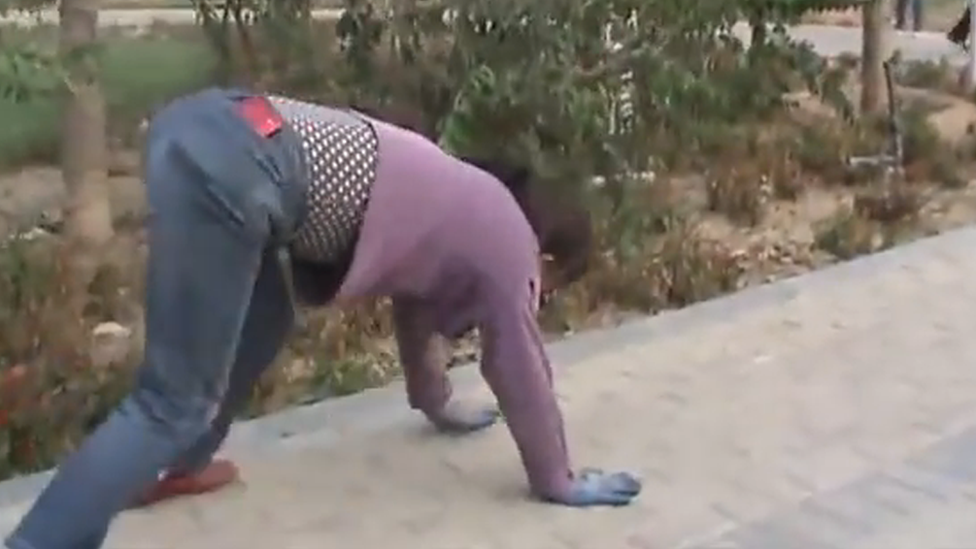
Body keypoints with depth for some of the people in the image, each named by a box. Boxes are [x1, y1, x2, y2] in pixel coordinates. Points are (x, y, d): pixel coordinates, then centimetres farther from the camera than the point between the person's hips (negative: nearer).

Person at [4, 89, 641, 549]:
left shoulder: (466, 217, 33)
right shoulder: (510, 246, 12)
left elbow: (418, 300, 46)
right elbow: (522, 369, 17)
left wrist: (439, 405, 59)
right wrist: (559, 482, 30)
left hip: (215, 127, 10)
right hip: (233, 167, -9)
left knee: (262, 327, 28)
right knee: (177, 400, -4)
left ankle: (172, 465, 39)